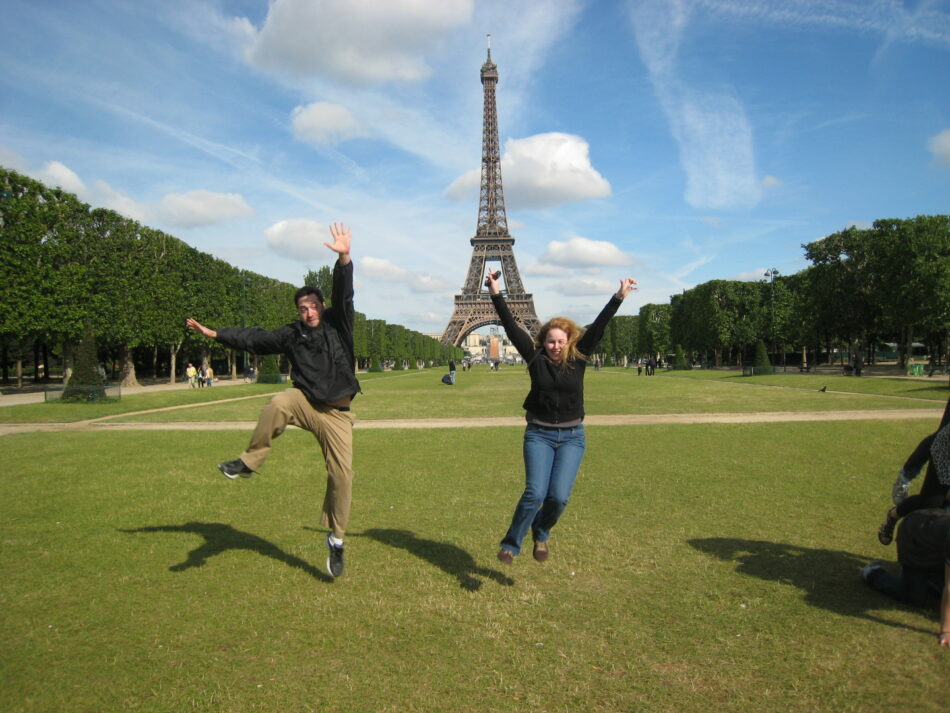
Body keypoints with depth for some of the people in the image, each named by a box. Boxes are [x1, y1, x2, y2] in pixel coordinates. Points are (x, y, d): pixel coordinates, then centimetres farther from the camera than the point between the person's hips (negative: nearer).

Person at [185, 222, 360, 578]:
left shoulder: (337, 322, 2)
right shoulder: (292, 334, 7)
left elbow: (343, 292, -13)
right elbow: (254, 339, 12)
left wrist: (344, 258, -28)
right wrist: (214, 333, 12)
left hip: (336, 413, -1)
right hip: (304, 401, 1)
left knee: (342, 473, -5)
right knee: (278, 404, -35)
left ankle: (335, 538, 11)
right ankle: (249, 461, -17)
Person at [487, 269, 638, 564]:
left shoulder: (578, 359, 0)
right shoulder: (536, 359, -2)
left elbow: (598, 327, -5)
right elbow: (512, 327, -6)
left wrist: (619, 297, -10)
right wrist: (496, 295, -11)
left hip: (572, 436, 1)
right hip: (539, 434, -1)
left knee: (559, 496, -8)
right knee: (535, 493, -12)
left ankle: (541, 534, 23)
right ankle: (511, 545, 6)